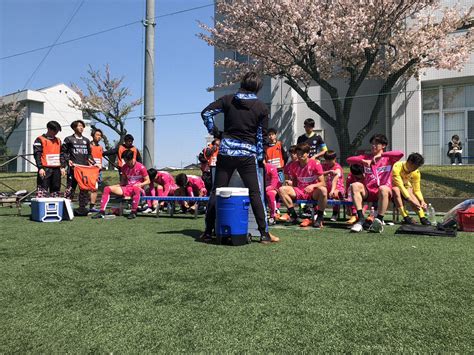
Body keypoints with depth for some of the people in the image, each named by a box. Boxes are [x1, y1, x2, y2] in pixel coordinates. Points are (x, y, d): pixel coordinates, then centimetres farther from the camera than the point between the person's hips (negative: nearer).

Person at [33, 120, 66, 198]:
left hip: (57, 169, 6)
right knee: (42, 190, -10)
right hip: (45, 169, -6)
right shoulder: (40, 140, -1)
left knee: (56, 190, 9)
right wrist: (40, 168, -15)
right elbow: (37, 155, -7)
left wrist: (62, 167, 11)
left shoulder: (58, 140, 17)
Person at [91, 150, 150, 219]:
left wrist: (140, 184, -21)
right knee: (107, 189, -7)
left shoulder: (141, 167, -9)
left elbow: (148, 181, -5)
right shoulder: (124, 167, 9)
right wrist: (118, 185, 2)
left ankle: (133, 212, -34)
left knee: (136, 188, -44)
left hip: (137, 188, -6)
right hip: (127, 188, 6)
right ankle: (102, 211, -9)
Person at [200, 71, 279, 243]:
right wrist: (259, 157, 13)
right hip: (248, 153, -2)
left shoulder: (228, 99, 5)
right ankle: (264, 234, 6)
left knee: (216, 192, 7)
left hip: (226, 151, 2)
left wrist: (214, 131, 12)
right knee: (254, 194, 3)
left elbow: (206, 112, 1)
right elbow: (262, 135, 5)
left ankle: (208, 232, 12)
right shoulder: (261, 107, 2)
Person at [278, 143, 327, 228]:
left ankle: (319, 218, -20)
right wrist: (290, 183, -9)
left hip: (313, 193, -3)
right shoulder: (294, 166, 5)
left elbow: (323, 183, -10)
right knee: (282, 190, -20)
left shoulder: (316, 164, -7)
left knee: (323, 190, -38)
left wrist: (312, 186, -28)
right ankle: (294, 216, -13)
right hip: (299, 192, 4)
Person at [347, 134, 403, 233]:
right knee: (355, 186, -26)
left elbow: (400, 154, -13)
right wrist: (363, 161, -11)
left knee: (383, 188, -37)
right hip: (367, 192, 3)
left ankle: (379, 221, -31)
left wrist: (381, 155, -17)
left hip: (382, 192, -3)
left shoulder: (388, 159, 9)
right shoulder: (366, 157, 17)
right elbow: (349, 160, 4)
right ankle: (361, 219, -30)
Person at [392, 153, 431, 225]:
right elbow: (400, 186, -36)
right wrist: (411, 200, -42)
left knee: (412, 195, -29)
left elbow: (417, 190, -8)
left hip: (406, 186, 4)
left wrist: (422, 201, -27)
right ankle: (405, 217, -39)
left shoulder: (416, 172, -13)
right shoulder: (397, 167, -30)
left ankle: (422, 217, -37)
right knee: (396, 190, -38)